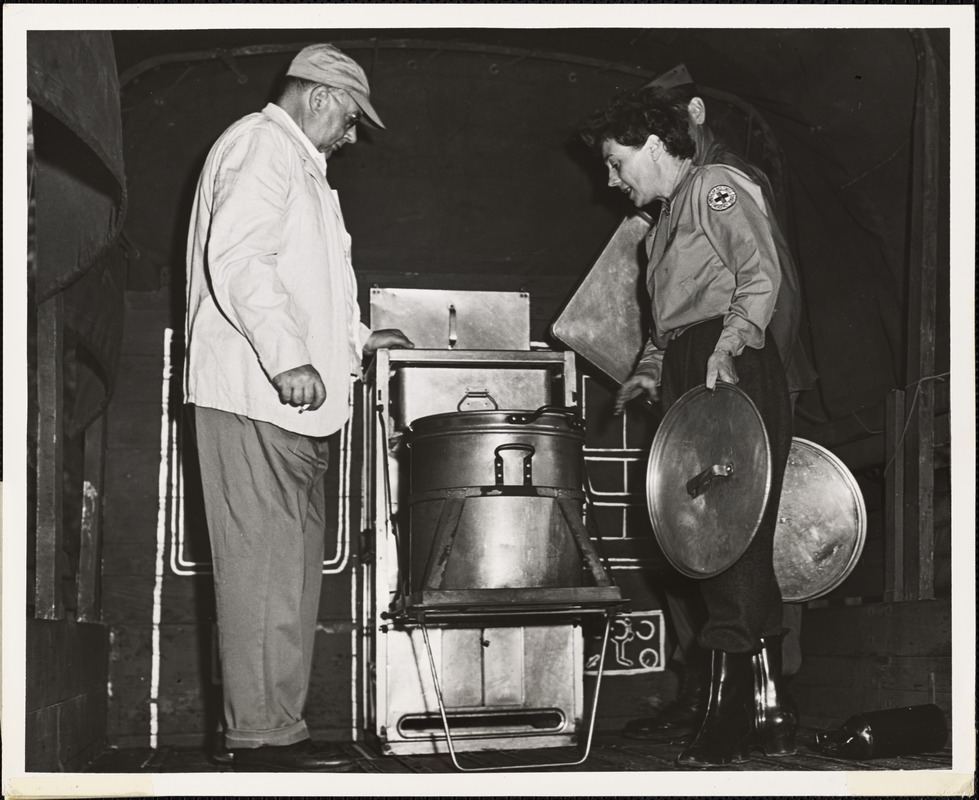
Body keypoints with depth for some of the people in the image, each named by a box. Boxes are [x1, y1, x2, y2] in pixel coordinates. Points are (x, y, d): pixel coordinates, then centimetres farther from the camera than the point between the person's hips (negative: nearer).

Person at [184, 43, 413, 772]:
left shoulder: (298, 164, 28)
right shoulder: (261, 146, -5)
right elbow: (237, 259, -19)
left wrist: (355, 340, 26)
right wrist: (287, 356, -26)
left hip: (288, 400, 11)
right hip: (255, 394, -11)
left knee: (293, 566, 10)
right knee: (266, 565, -10)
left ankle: (278, 725, 14)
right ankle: (264, 736, -8)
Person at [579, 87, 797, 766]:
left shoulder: (717, 187, 1)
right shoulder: (664, 223, 29)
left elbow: (762, 274, -11)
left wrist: (728, 346, -22)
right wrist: (648, 373, 15)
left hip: (735, 373, -9)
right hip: (687, 378, 9)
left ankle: (734, 713, -14)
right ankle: (767, 713, 7)